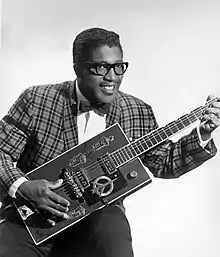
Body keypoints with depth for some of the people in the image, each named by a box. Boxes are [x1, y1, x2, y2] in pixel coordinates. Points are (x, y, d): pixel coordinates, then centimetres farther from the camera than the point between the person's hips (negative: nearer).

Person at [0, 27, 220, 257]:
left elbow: (164, 162, 12)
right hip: (30, 217, -1)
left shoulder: (138, 113, 1)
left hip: (98, 215, 2)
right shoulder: (36, 100, -7)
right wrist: (21, 186, -22)